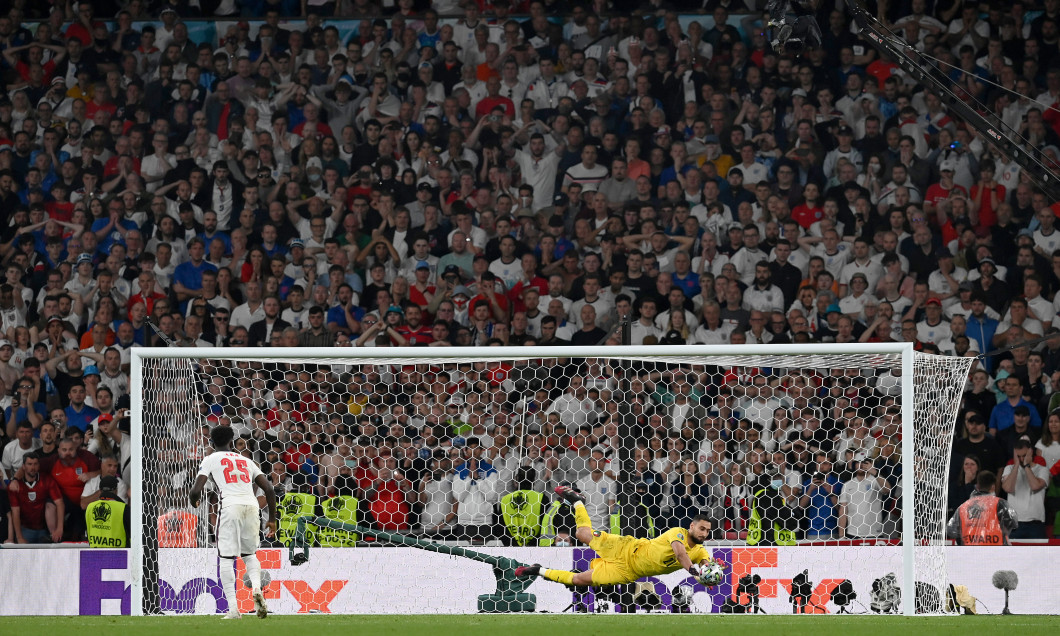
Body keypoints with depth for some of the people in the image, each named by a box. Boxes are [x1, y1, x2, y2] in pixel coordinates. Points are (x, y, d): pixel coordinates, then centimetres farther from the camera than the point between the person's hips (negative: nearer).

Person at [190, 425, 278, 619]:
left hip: (231, 507, -4)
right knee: (249, 554, 21)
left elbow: (196, 490, 3)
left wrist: (195, 501, 26)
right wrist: (272, 519, 21)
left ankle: (233, 609, -9)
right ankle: (256, 588, -8)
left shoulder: (211, 460, 13)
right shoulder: (246, 461, 24)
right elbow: (269, 490, 15)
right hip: (252, 507, 4)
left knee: (226, 558, 1)